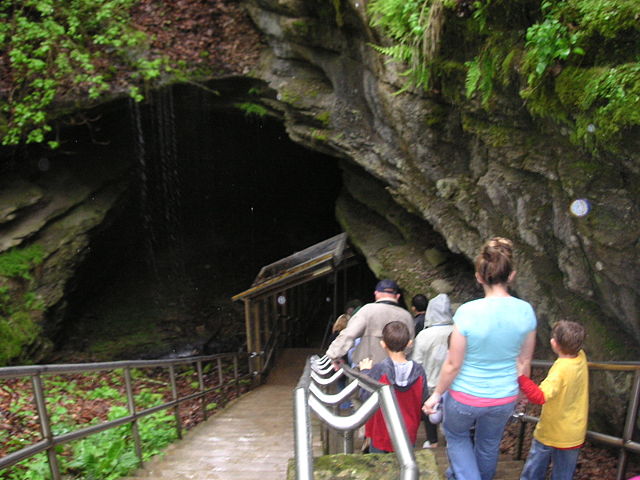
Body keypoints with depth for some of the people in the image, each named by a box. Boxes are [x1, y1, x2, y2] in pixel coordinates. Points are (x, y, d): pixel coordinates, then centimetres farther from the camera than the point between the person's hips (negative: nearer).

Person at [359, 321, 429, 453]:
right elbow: (424, 402, -5)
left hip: (381, 436, -2)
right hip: (408, 437, 2)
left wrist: (365, 372, -3)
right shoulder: (419, 371, -14)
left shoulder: (379, 370, -22)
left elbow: (365, 397, -13)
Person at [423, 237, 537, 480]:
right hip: (505, 398, 4)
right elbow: (524, 362, -2)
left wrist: (437, 394, -2)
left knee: (456, 435, 28)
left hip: (466, 396, -4)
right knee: (489, 444, 30)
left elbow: (453, 365, -18)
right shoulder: (525, 311, -14)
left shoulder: (467, 312, -26)